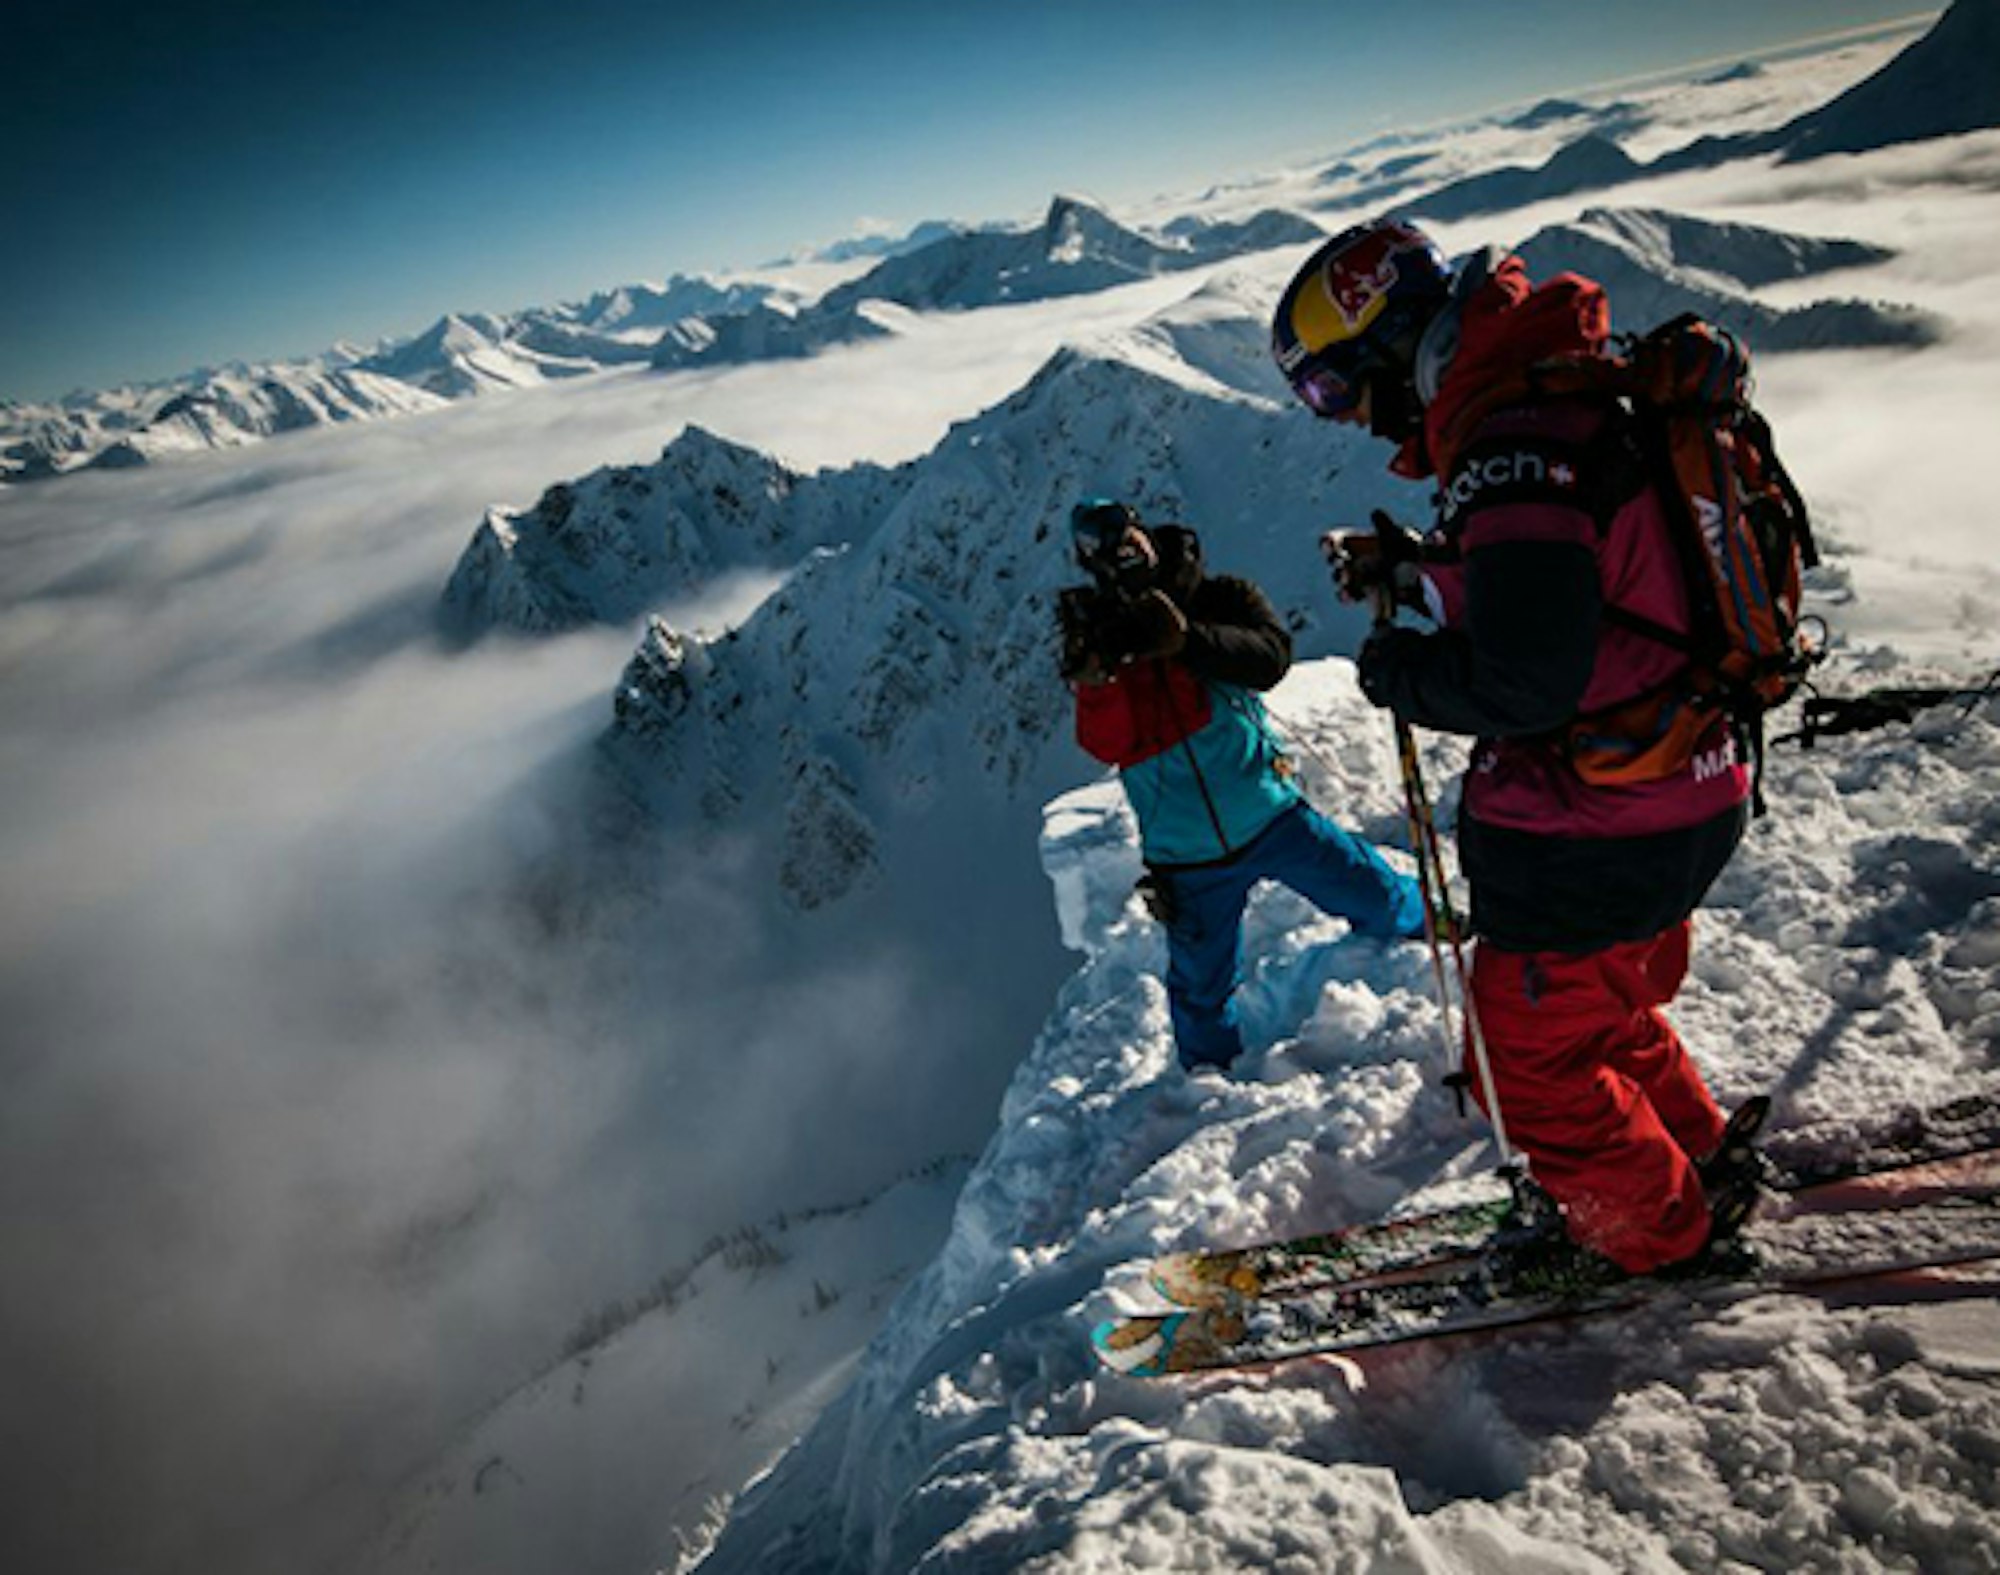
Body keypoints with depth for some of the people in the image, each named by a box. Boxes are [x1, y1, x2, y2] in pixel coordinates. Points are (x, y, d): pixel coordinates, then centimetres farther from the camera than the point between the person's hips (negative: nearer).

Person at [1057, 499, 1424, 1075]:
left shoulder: (1220, 598, -4)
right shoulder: (1097, 638, -4)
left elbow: (1271, 658, -22)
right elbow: (1109, 746, -15)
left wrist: (1188, 639, -35)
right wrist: (1094, 676, -32)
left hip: (1272, 814, 0)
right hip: (1187, 855, 0)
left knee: (1382, 901, 12)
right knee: (1201, 989, 13)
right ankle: (1209, 1075, 40)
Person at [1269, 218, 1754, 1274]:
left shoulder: (1510, 446, -27)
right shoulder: (1555, 395, 6)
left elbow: (1526, 678, -31)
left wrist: (1403, 674, -13)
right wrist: (1417, 567, 6)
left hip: (1594, 831, -10)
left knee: (1530, 1051, 12)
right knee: (1603, 1005, 30)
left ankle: (1662, 1233, 33)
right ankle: (1698, 1159, 50)